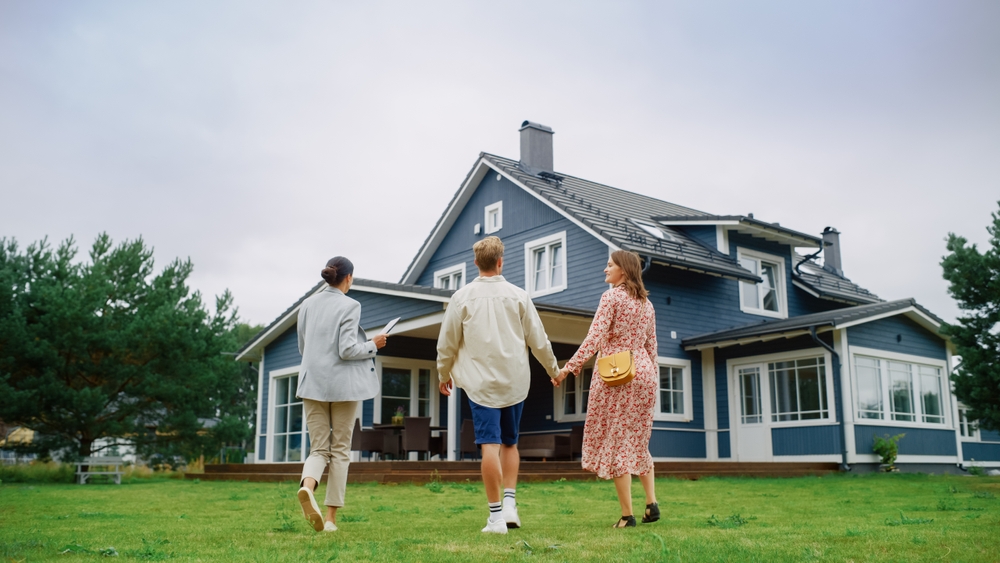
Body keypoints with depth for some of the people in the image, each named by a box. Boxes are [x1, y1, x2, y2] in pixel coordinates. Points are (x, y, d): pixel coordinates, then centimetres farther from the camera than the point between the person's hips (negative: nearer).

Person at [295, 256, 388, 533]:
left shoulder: (307, 305, 8)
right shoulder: (349, 306, -9)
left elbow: (302, 347, 14)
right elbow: (347, 350, -15)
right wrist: (373, 345, 0)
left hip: (313, 383, 4)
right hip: (343, 384, -4)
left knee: (319, 448, 7)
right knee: (340, 450, 6)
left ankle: (307, 486, -25)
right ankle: (331, 517, 7)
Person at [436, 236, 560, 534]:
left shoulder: (462, 297, -2)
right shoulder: (517, 295, 1)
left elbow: (447, 343, 4)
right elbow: (538, 339, 6)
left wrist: (444, 374, 20)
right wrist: (553, 369, 21)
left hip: (481, 382, -2)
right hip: (515, 381, 2)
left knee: (490, 445, -3)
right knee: (510, 443, 17)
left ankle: (496, 515, -2)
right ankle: (510, 504, 8)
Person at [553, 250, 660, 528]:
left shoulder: (611, 297, -7)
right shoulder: (646, 304, 14)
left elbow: (594, 338, -17)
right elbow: (651, 346, 16)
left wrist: (569, 368, -18)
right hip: (643, 373, 7)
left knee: (615, 443, -2)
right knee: (637, 442, 18)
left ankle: (627, 515, -3)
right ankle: (651, 502, 8)